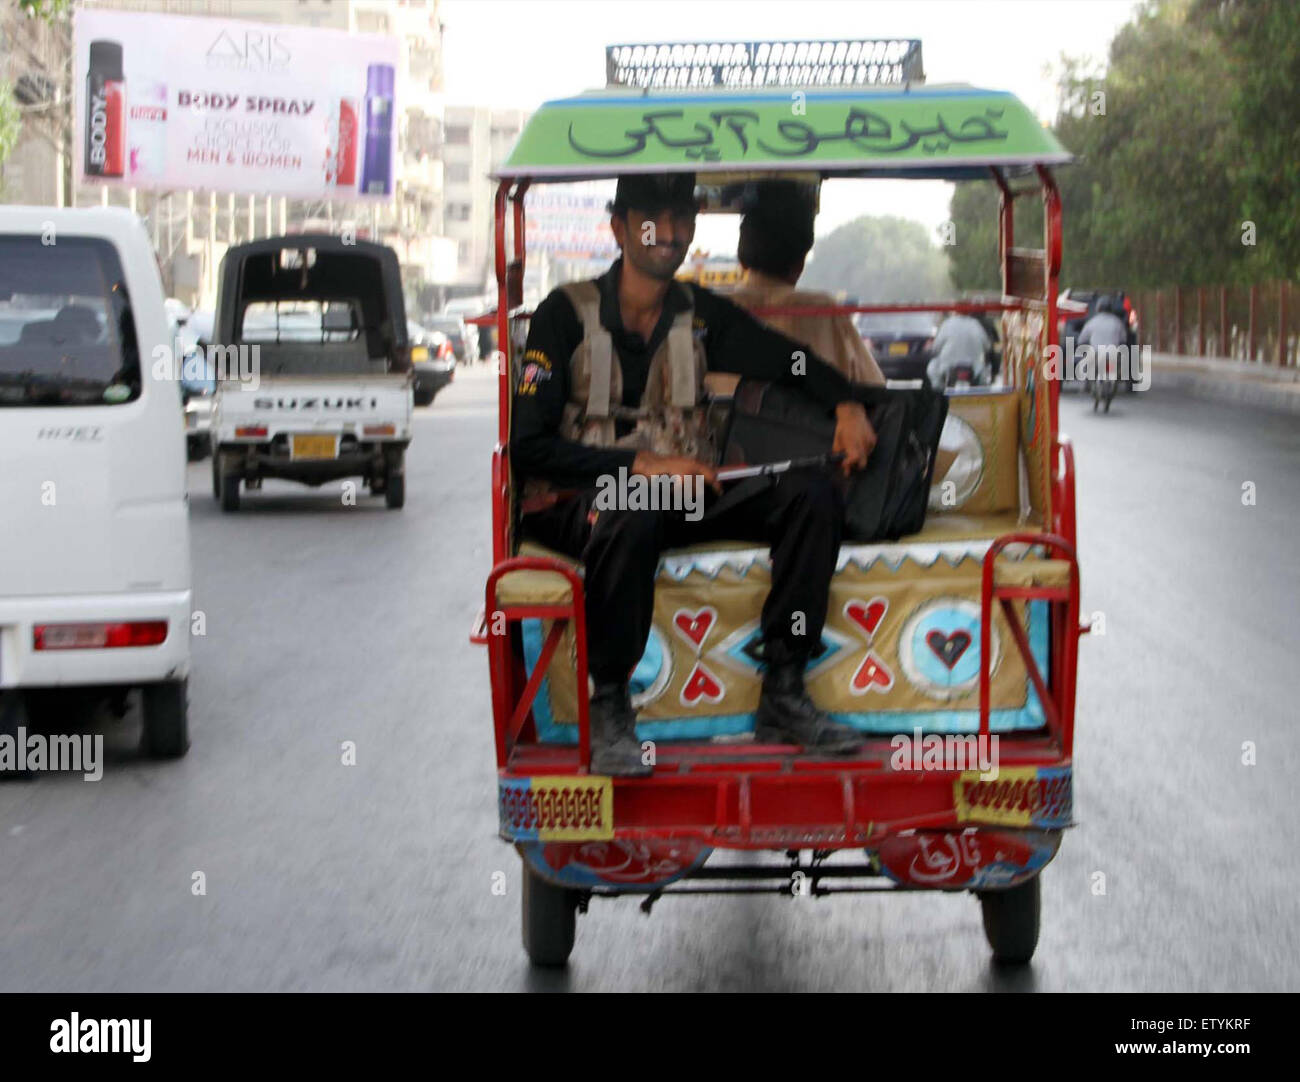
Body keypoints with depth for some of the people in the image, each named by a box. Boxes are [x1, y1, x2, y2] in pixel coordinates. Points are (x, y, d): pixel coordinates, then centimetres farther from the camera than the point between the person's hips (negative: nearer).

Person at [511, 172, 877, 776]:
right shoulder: (568, 313, -6)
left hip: (681, 499, 6)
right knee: (630, 514, -41)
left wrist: (845, 406, -2)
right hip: (577, 501, -6)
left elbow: (791, 362, 20)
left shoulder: (701, 315, 10)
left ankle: (782, 698, -16)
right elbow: (527, 446, -13)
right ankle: (609, 711, -27)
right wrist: (641, 465, -22)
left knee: (812, 494, -15)